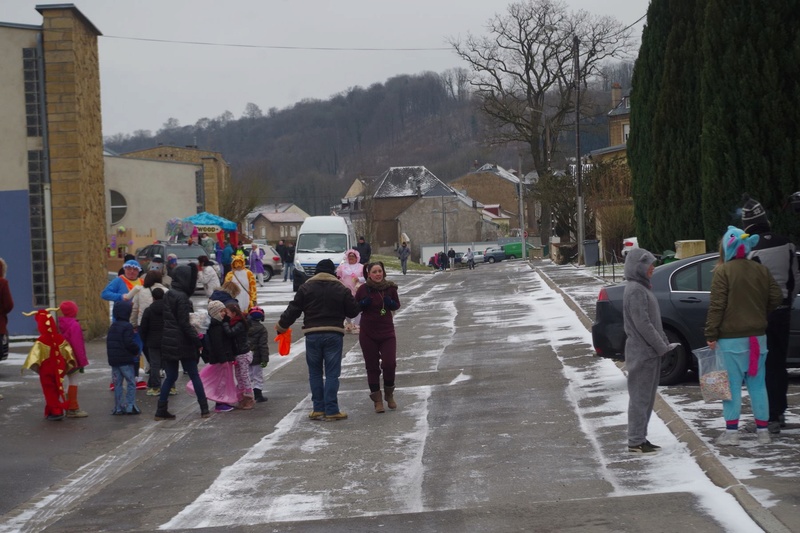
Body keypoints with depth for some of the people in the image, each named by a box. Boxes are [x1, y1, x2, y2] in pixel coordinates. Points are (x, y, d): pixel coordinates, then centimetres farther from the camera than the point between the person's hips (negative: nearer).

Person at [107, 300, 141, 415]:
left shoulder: (112, 327, 12)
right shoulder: (127, 326, -14)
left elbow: (109, 343, 17)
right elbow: (129, 343, -20)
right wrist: (136, 350, -3)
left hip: (113, 359, 7)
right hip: (126, 360, -7)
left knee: (117, 384, 10)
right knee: (131, 382, 0)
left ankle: (118, 407, 11)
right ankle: (130, 406, -5)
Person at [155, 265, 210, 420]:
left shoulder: (167, 295, 10)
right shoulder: (182, 297, -15)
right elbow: (184, 323, -18)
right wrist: (198, 341, -13)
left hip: (168, 343, 7)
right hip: (183, 343, -7)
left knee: (171, 376, 11)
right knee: (194, 375, 4)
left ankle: (161, 410, 6)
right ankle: (204, 409, 9)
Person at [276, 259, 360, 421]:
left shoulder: (306, 288, 4)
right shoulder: (341, 289, 3)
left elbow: (294, 309, 5)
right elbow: (353, 311, 7)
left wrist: (282, 325, 20)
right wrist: (356, 301, 29)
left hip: (312, 334, 1)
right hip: (334, 334, -1)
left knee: (315, 372, 12)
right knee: (332, 373, 2)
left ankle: (318, 408, 11)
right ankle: (331, 410, -1)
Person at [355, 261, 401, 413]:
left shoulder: (390, 287, -2)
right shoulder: (363, 289, -6)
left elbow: (397, 305, 12)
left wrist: (391, 303, -11)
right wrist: (364, 303, -18)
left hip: (387, 332, 1)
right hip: (368, 334, -1)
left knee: (389, 364, -8)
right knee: (372, 367, 4)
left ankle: (389, 394, 18)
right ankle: (377, 400, 14)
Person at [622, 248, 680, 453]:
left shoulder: (642, 288, 15)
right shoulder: (635, 290, -16)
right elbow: (642, 324, -21)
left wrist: (664, 344, 11)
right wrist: (662, 347, -16)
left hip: (650, 352, 10)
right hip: (642, 353, -10)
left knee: (647, 397, 13)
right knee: (640, 397, -5)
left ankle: (640, 438, 19)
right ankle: (636, 442, 0)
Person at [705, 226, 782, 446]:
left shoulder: (723, 271, -10)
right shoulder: (761, 270, 6)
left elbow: (716, 306, -14)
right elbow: (776, 298, 7)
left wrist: (711, 334, -10)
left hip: (731, 338, -5)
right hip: (758, 336, 5)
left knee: (732, 384, -1)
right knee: (757, 383, 10)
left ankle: (731, 432, -2)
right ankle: (763, 430, 11)